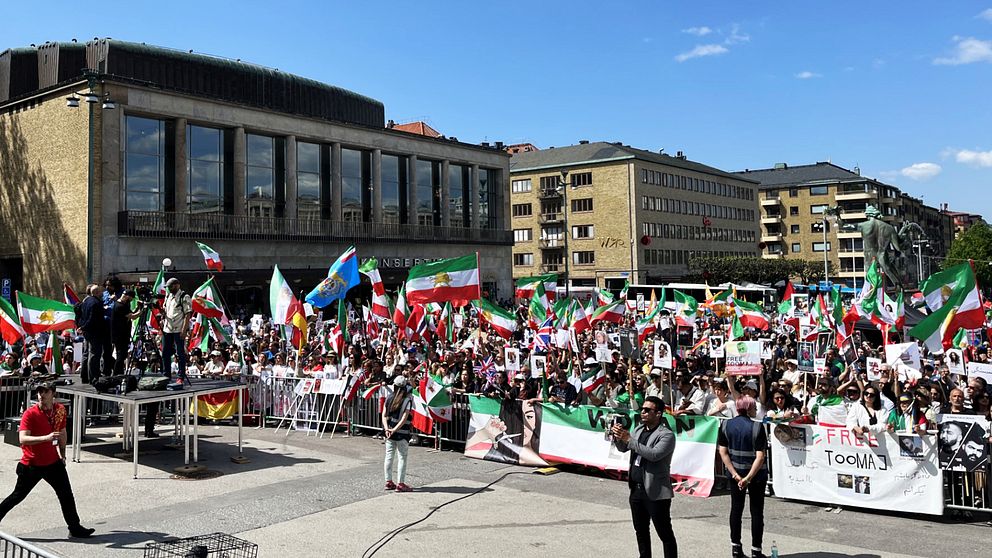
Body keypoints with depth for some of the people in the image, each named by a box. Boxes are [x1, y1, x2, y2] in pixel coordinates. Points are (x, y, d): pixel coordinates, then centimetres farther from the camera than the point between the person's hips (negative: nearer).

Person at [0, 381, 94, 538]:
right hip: (31, 464, -4)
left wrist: (62, 454, 16)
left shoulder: (60, 410, -1)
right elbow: (23, 438, -29)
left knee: (66, 495, 4)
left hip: (53, 462, 4)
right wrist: (46, 438, -41)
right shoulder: (30, 413, -18)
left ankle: (75, 528, 13)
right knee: (18, 496, 7)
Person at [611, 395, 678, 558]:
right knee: (641, 531, 19)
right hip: (636, 489, 8)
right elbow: (623, 448, 14)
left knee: (665, 534, 1)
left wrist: (629, 439, -28)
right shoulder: (639, 429, 9)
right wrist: (618, 436, -8)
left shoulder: (667, 435, -13)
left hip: (655, 492, -7)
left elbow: (654, 454, -28)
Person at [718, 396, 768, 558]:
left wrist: (735, 475, -8)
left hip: (735, 473, 3)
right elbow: (760, 456, -20)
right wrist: (749, 477, -19)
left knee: (736, 509, 14)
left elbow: (723, 452, -6)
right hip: (756, 474, -3)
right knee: (756, 511, 8)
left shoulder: (725, 425, -4)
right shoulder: (757, 427, -15)